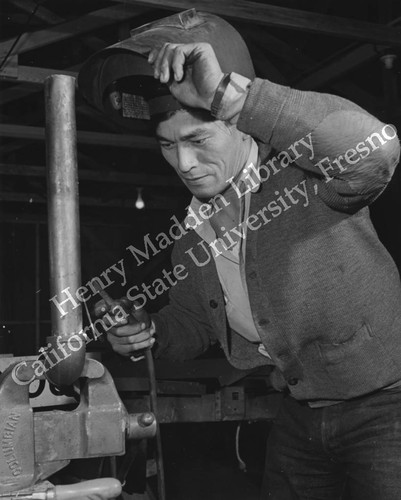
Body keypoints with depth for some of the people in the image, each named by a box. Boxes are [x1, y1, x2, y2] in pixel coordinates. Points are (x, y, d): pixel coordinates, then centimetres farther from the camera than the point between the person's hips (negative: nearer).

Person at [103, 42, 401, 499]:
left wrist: (226, 93, -43)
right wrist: (146, 333, -9)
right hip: (301, 416, 6)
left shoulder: (303, 171, -20)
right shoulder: (192, 235, 1)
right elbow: (192, 325, 14)